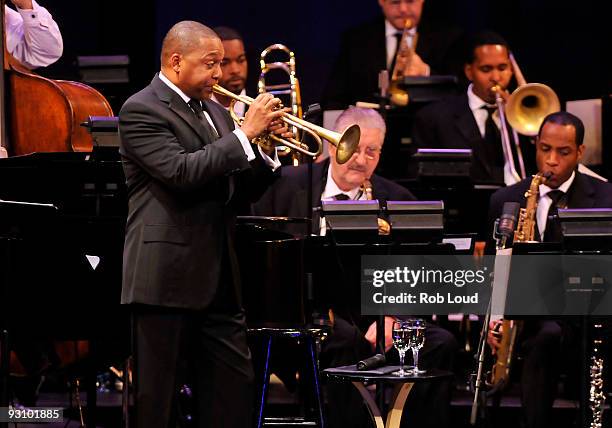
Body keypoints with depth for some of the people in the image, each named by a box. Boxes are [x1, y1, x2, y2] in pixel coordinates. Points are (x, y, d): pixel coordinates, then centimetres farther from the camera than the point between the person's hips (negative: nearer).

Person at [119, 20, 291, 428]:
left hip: (219, 279, 8)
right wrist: (245, 133, -18)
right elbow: (182, 172, -22)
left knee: (234, 390, 7)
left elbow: (241, 190, 18)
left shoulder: (214, 112, 17)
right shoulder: (142, 111, -8)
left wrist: (269, 149, 0)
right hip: (168, 277, -8)